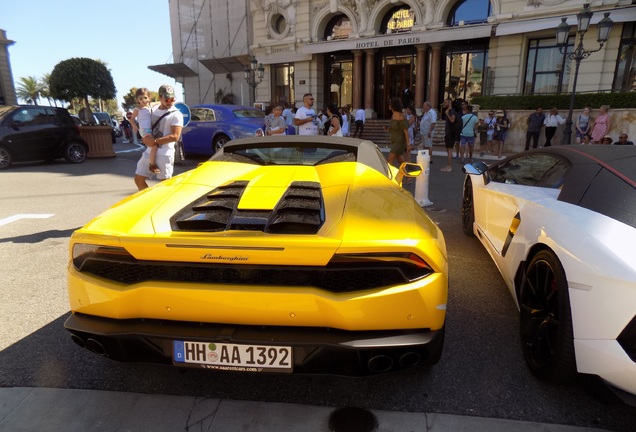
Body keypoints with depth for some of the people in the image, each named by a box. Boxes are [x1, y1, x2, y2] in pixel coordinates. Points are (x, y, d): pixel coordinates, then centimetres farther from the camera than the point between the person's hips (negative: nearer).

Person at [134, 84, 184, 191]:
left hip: (164, 154, -7)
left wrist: (155, 141, -17)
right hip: (149, 152, 7)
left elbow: (175, 136, -16)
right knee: (138, 179, 11)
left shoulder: (176, 114, -7)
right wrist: (146, 138, 2)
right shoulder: (153, 111, 13)